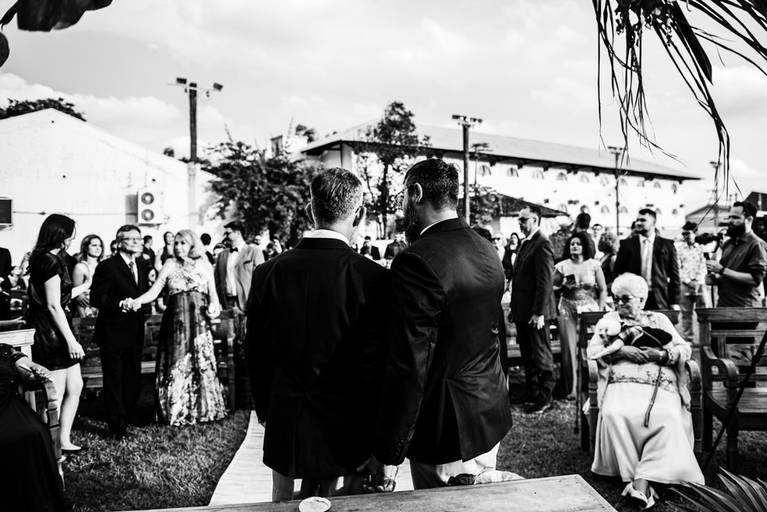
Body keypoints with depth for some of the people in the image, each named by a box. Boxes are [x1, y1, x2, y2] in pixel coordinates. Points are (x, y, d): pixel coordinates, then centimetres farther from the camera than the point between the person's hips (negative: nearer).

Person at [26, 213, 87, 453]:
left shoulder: (44, 259, 14)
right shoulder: (51, 261, -17)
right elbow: (53, 305, -20)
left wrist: (85, 286, 29)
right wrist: (71, 340, -19)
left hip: (53, 332, 10)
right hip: (51, 332, -10)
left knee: (75, 386, 15)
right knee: (55, 395, -1)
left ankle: (64, 440, 23)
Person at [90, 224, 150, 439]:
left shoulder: (142, 266, 10)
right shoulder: (107, 266, -12)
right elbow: (96, 298, -16)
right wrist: (119, 303, -27)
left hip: (135, 333, 7)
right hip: (113, 332, -7)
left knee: (133, 378, 16)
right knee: (114, 379, 2)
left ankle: (129, 417, 31)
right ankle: (117, 425, 10)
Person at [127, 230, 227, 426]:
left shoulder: (204, 265, 9)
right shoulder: (170, 265, 5)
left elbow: (213, 294, 11)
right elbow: (153, 292, -3)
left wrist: (214, 306, -9)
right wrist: (136, 301, -20)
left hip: (199, 320, 1)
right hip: (176, 319, -1)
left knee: (202, 363, 2)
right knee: (177, 364, 1)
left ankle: (204, 409, 15)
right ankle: (177, 412, 12)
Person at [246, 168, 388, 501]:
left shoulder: (267, 272, -5)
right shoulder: (372, 278, -16)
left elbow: (255, 353, 3)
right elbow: (374, 366, -13)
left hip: (281, 427, 3)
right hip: (341, 433, -3)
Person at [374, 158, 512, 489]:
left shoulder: (416, 262, -22)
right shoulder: (488, 252, 4)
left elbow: (408, 367, -24)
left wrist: (388, 454, -18)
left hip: (447, 433, -7)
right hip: (492, 422, 8)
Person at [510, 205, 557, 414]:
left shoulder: (541, 244, -15)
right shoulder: (524, 244, 15)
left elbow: (545, 281, -19)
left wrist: (539, 312, -22)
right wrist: (514, 308, 14)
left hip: (535, 313, -9)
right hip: (522, 311, 9)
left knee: (541, 356, 3)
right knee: (527, 356, 17)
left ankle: (544, 398, 12)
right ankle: (531, 393, 28)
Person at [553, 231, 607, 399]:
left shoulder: (594, 265, 1)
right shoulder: (562, 266, 2)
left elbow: (603, 290, 4)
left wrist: (600, 312, -3)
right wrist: (563, 283, -14)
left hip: (589, 310, -1)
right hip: (568, 311, 1)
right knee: (570, 349, 0)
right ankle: (572, 388, 9)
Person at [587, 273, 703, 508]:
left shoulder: (659, 319, 26)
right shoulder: (609, 319, 25)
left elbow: (685, 348, 15)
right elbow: (592, 349, 10)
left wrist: (662, 354, -6)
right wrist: (621, 350, -8)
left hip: (660, 384, 0)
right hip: (622, 382, 0)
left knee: (667, 418, -34)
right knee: (614, 415, -35)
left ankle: (642, 480, -38)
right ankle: (633, 477, -28)